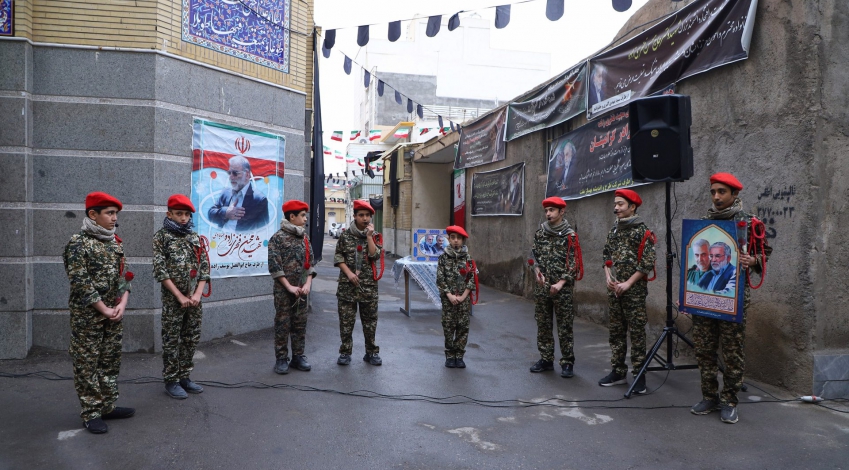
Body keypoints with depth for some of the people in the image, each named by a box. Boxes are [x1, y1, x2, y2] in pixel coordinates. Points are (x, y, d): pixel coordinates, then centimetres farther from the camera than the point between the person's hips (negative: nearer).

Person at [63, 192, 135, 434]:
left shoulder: (115, 243, 10)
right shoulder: (79, 243, -10)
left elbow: (124, 276, 11)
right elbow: (80, 282, -15)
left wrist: (122, 304, -4)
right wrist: (104, 309, -15)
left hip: (114, 314, 7)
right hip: (87, 316, -7)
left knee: (111, 361, 12)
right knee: (87, 364, 2)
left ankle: (108, 406, 23)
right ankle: (91, 413, 10)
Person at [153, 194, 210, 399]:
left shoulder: (195, 238, 9)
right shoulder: (161, 237, -4)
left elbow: (204, 267, 7)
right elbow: (160, 271, -10)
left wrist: (198, 294, -6)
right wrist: (180, 296, -14)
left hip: (195, 299, 5)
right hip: (172, 300, -4)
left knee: (192, 339, 10)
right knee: (171, 341, 3)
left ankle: (184, 377, 23)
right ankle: (171, 381, 13)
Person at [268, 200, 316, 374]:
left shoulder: (304, 238, 10)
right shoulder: (278, 237, -8)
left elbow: (310, 262, 11)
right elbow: (274, 266, -13)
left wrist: (308, 284, -3)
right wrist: (289, 287, -15)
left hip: (302, 290, 5)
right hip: (283, 290, -5)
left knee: (300, 324, 9)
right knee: (282, 325, 1)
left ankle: (298, 356, 19)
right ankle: (281, 359, 10)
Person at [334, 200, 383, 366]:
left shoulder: (375, 235, 4)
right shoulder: (345, 235, 2)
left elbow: (375, 255, -9)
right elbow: (338, 257, 2)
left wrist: (369, 236, -14)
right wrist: (349, 273, -10)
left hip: (368, 285, 1)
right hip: (347, 285, -1)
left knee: (370, 320, 7)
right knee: (346, 320, 3)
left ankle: (372, 352, 19)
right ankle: (345, 352, 15)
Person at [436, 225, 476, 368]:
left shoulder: (467, 258, 2)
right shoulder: (444, 257, -1)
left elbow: (472, 278, 0)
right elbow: (440, 279, -4)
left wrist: (463, 296, -8)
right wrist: (450, 295, -11)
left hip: (464, 298, 1)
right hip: (448, 298, -1)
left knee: (463, 327, 3)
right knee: (448, 327, 3)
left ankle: (459, 356, 13)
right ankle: (449, 356, 14)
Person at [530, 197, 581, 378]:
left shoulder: (570, 235, -5)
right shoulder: (539, 233, 8)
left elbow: (573, 263, -8)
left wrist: (561, 283, -17)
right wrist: (537, 271, -6)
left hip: (562, 288, -4)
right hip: (541, 287, 5)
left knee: (565, 327, 1)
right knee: (543, 325, 10)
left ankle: (567, 363, 10)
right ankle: (546, 359, 21)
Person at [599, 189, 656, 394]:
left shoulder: (642, 231, -9)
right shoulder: (614, 230, 12)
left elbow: (648, 262, -14)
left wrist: (628, 283, -15)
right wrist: (608, 277, 1)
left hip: (634, 290, -7)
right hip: (614, 290, 7)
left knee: (637, 332, -2)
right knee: (616, 331, 11)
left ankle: (639, 375, 5)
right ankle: (618, 371, 20)